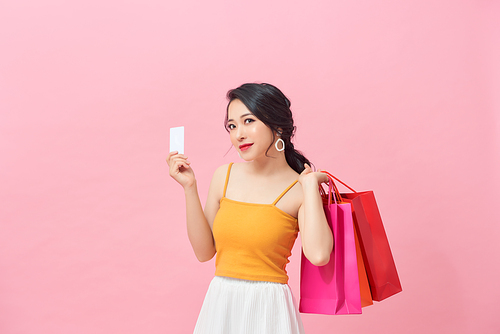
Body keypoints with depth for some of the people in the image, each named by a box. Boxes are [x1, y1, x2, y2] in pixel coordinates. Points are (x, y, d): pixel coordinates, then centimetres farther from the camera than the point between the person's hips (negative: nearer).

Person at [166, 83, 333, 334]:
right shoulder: (224, 176, 3)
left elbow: (319, 255, -26)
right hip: (219, 303, 4)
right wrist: (189, 188, -2)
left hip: (267, 309, -4)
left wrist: (310, 184, -17)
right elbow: (204, 251, 3)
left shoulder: (299, 189, -9)